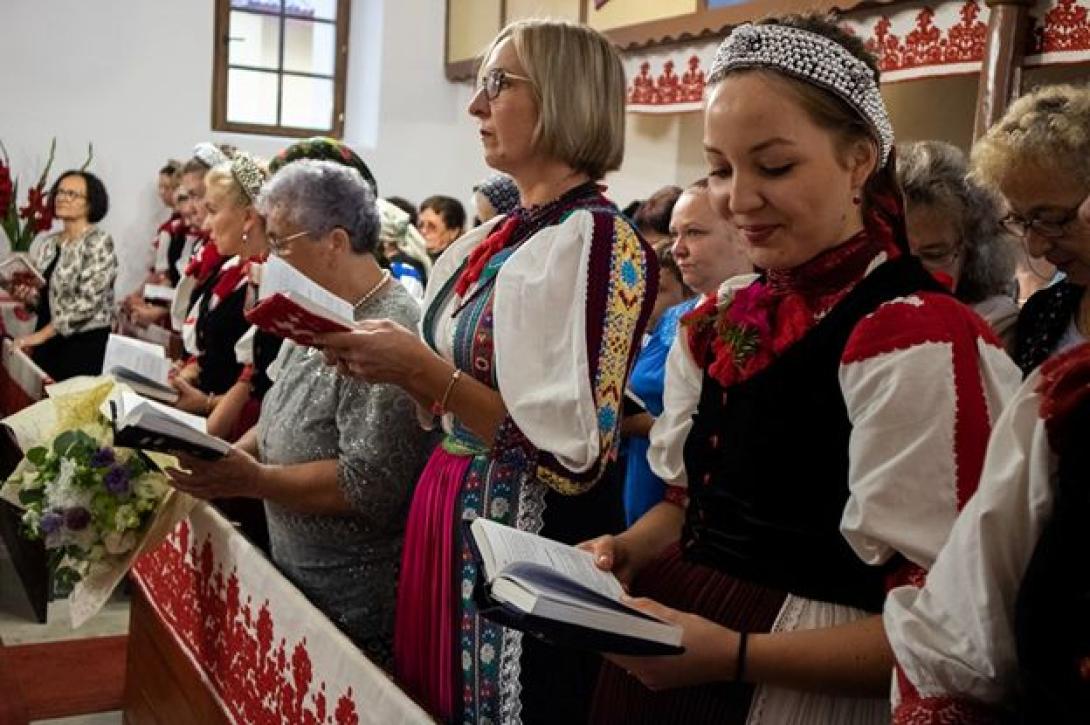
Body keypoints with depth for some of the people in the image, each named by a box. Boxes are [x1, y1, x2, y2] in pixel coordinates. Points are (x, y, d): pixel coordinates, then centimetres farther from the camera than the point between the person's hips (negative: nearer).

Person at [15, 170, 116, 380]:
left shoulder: (98, 242, -9)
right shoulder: (49, 243, 10)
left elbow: (88, 301, -18)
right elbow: (42, 294, 19)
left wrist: (42, 334, -18)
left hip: (83, 343, -6)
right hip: (47, 341, 6)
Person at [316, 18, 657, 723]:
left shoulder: (597, 241, -18)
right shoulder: (494, 238, 7)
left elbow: (575, 457, -23)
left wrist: (424, 372, -23)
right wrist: (387, 360, -1)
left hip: (530, 533, -8)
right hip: (453, 510, 8)